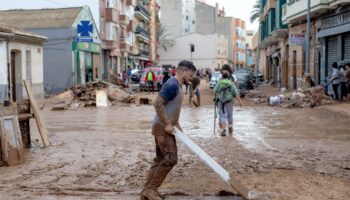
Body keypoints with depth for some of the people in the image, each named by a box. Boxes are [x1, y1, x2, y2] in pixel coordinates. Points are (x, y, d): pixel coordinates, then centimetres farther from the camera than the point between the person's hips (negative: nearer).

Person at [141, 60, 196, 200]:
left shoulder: (177, 85, 15)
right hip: (163, 127, -10)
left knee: (160, 159, 11)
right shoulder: (172, 85, -17)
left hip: (165, 127, 10)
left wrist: (176, 124, 16)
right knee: (170, 159, -10)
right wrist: (167, 124, -21)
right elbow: (158, 104, -23)